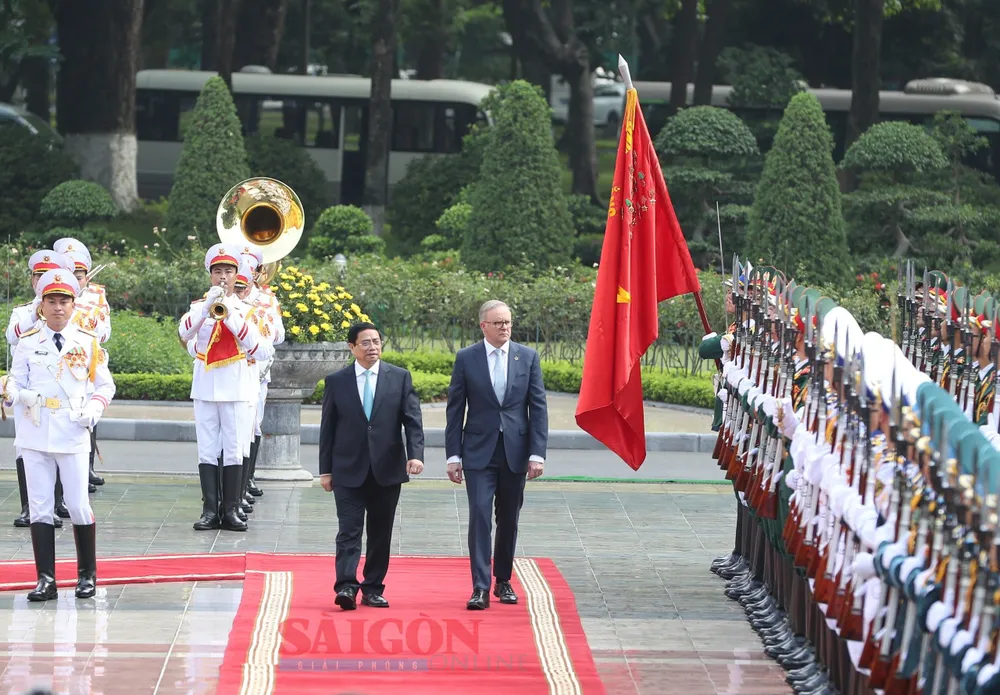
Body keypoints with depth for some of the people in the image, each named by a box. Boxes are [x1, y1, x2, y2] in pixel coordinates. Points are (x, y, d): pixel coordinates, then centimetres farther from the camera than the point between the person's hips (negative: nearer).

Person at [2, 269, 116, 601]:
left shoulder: (89, 343, 4)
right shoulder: (27, 343, 6)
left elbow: (104, 385, 8)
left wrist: (94, 409, -10)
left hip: (72, 436, -1)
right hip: (34, 436, 1)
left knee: (79, 506, -1)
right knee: (39, 508, 2)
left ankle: (87, 574, 15)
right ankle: (46, 579, 6)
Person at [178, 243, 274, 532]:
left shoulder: (245, 309, 5)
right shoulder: (199, 306, 6)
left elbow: (258, 349, -9)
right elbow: (184, 333, -14)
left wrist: (231, 317, -17)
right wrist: (208, 305, -25)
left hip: (235, 387, -1)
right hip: (205, 386, 1)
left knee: (233, 451, 0)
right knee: (207, 450, 1)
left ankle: (230, 510, 4)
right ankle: (210, 510, 3)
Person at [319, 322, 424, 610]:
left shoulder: (400, 377, 5)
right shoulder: (336, 381, 4)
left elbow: (413, 420, -1)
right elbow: (327, 428, 6)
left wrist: (415, 454, -16)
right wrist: (325, 470, 3)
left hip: (387, 469, 1)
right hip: (349, 470, -1)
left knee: (381, 533, 7)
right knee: (349, 531, -10)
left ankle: (373, 589, 14)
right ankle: (346, 587, -17)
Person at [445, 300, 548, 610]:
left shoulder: (528, 357, 4)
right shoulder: (466, 358, 1)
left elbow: (538, 408, 3)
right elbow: (455, 410, 3)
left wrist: (537, 453, -5)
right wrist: (453, 456, -2)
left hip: (515, 451, 2)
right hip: (479, 452, -2)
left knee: (509, 520, 9)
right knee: (480, 515, -11)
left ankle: (503, 581, 23)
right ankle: (481, 588, -12)